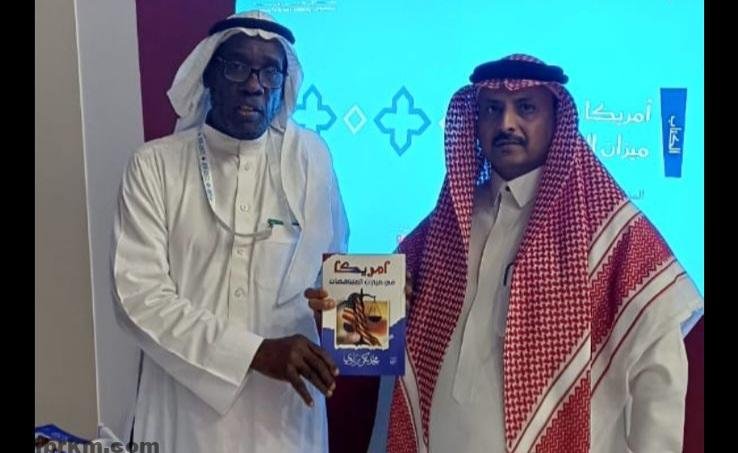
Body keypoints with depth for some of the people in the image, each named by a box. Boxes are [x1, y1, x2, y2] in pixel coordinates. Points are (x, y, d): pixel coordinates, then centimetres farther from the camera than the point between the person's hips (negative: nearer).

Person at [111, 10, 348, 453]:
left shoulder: (310, 156, -1)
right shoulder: (154, 165, -5)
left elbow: (335, 264, 8)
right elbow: (138, 293, -12)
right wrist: (255, 351, -20)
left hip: (285, 404, 1)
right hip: (187, 403, -1)